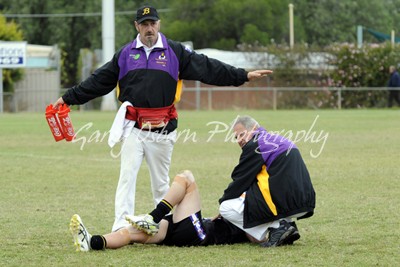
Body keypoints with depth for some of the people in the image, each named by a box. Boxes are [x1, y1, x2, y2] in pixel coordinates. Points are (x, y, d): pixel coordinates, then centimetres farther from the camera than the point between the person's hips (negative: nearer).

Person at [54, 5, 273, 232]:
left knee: (161, 181, 9)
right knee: (127, 176, -8)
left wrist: (244, 76, -5)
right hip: (133, 128, 0)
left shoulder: (176, 52, 4)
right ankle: (121, 228, -12)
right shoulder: (125, 54, 8)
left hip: (162, 129, 0)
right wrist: (69, 98, 11)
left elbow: (207, 68, 1)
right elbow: (98, 81, 12)